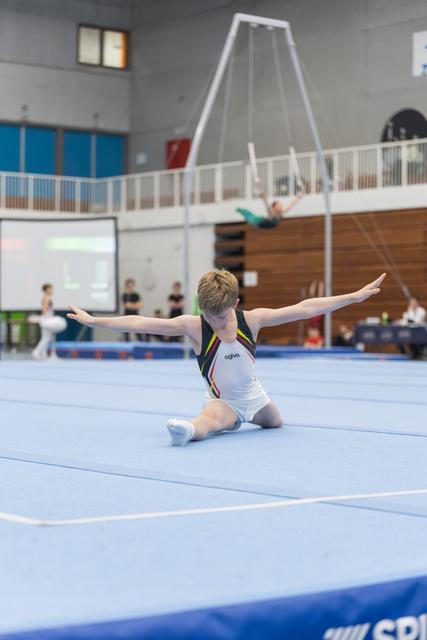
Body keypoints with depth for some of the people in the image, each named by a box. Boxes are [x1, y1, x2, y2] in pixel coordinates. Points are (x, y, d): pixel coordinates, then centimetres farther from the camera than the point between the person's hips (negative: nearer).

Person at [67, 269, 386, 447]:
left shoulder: (252, 319, -18)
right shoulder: (192, 326, -21)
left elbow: (303, 309, -19)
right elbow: (141, 323, -23)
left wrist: (355, 296, -21)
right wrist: (94, 321, -25)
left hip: (252, 395, 5)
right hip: (221, 401, -5)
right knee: (211, 419, -38)